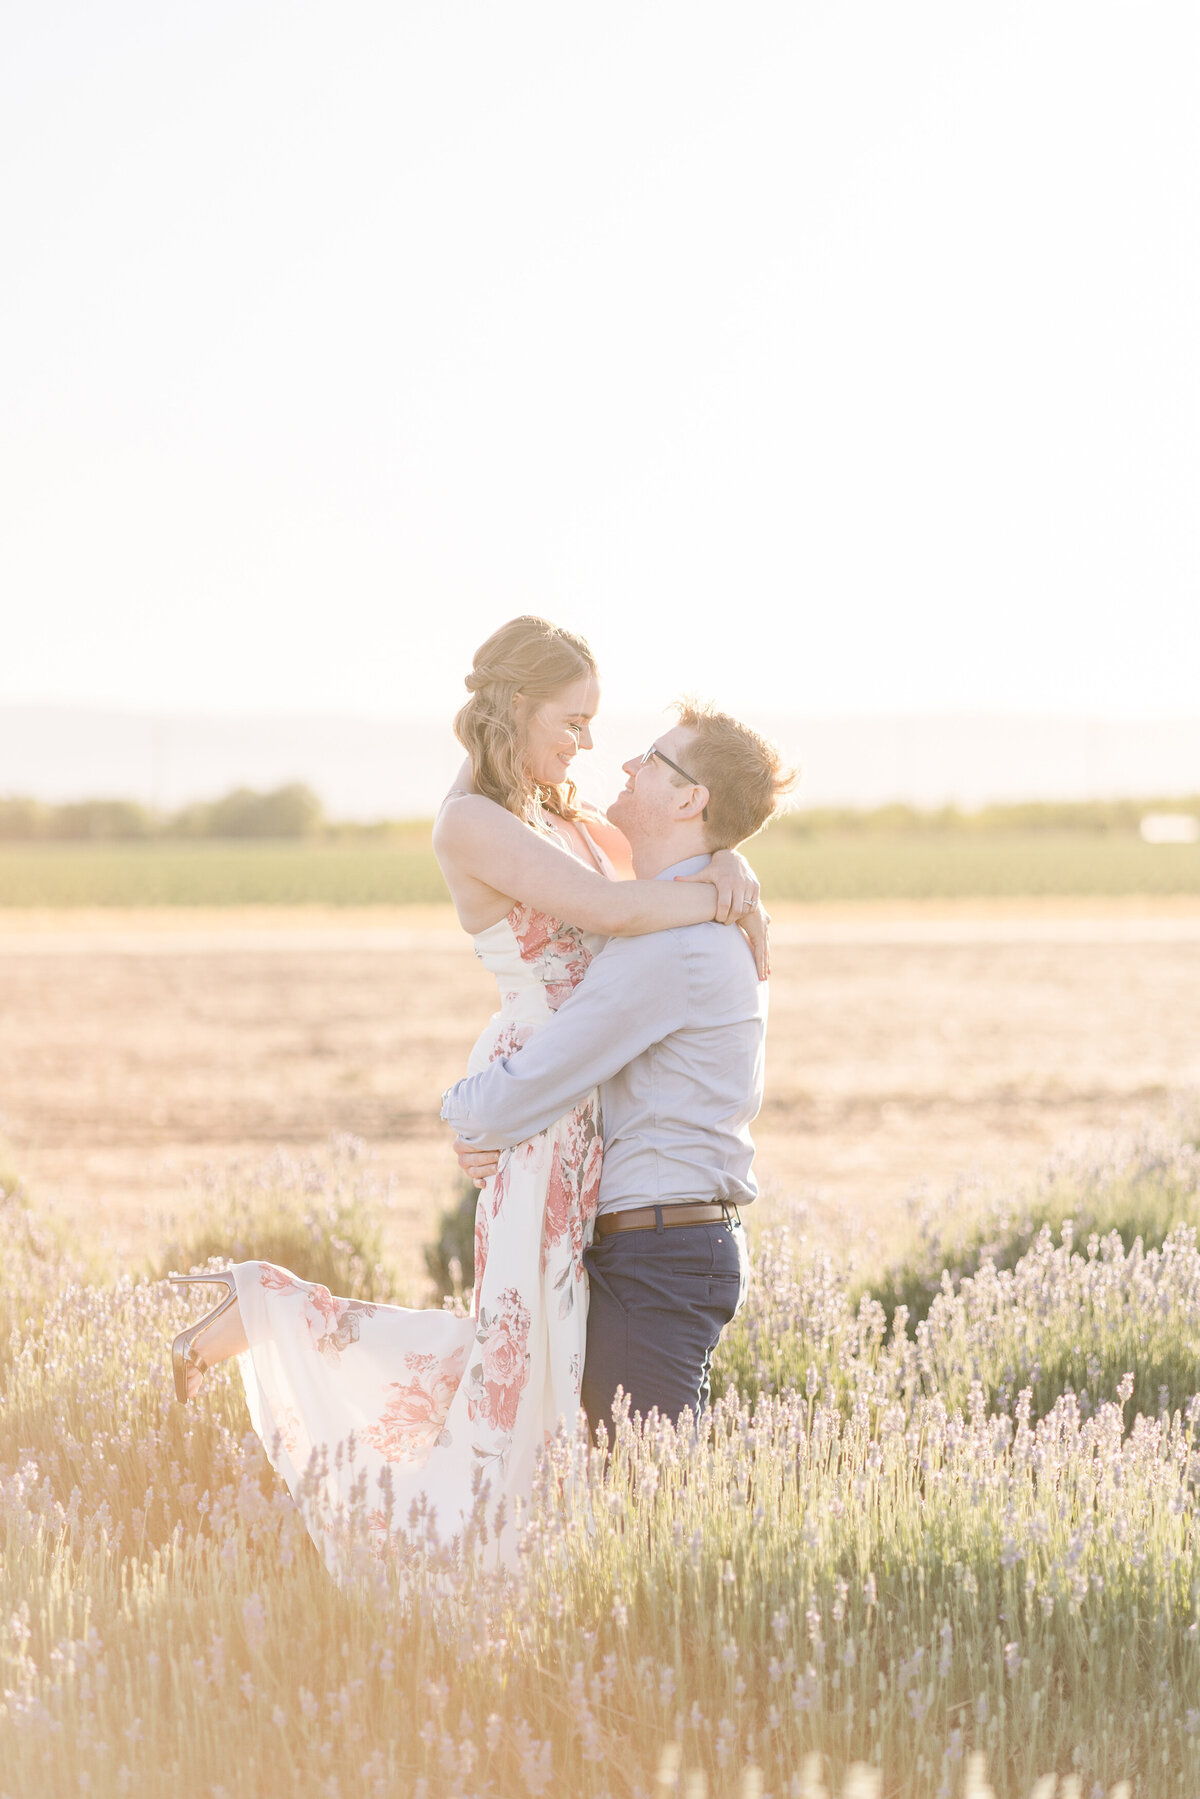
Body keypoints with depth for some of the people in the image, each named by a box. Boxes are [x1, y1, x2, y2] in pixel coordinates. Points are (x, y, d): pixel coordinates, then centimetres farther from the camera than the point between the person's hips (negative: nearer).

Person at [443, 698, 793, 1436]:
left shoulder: (664, 946, -19)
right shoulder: (717, 926, 15)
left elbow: (511, 1101, -18)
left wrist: (462, 1107, 6)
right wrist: (497, 1135, 7)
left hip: (656, 1256, -10)